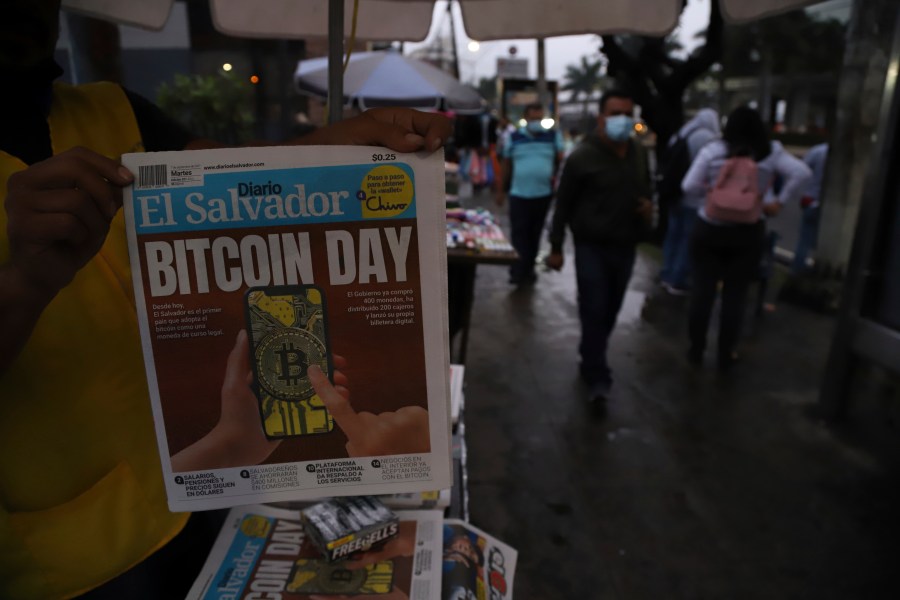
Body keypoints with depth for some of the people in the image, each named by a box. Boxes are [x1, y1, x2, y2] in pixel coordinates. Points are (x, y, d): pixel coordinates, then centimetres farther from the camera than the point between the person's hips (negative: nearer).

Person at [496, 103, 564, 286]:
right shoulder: (514, 137, 3)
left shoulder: (553, 136, 4)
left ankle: (527, 269, 22)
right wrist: (501, 190, 9)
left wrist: (556, 175, -8)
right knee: (518, 233, -7)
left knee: (535, 233, 10)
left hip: (544, 194, 2)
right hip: (519, 194, -1)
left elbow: (561, 160, 11)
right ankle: (519, 271, -5)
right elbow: (506, 165, 8)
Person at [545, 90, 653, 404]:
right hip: (592, 247, -5)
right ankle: (597, 376, 6)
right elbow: (563, 204, -7)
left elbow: (646, 189, 23)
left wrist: (649, 207, -1)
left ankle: (591, 361, 33)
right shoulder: (583, 156, -10)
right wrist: (556, 247, -7)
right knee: (594, 312, -4)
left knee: (610, 312, 13)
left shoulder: (639, 153, 8)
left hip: (625, 247, 6)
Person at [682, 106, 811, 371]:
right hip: (747, 233, 1)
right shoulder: (770, 152, -2)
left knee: (702, 290, 8)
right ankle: (726, 356, 17)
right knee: (735, 294, 9)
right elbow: (802, 173, -9)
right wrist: (779, 201, -1)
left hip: (709, 229, -1)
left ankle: (696, 350, 17)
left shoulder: (712, 151, -6)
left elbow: (689, 186, -9)